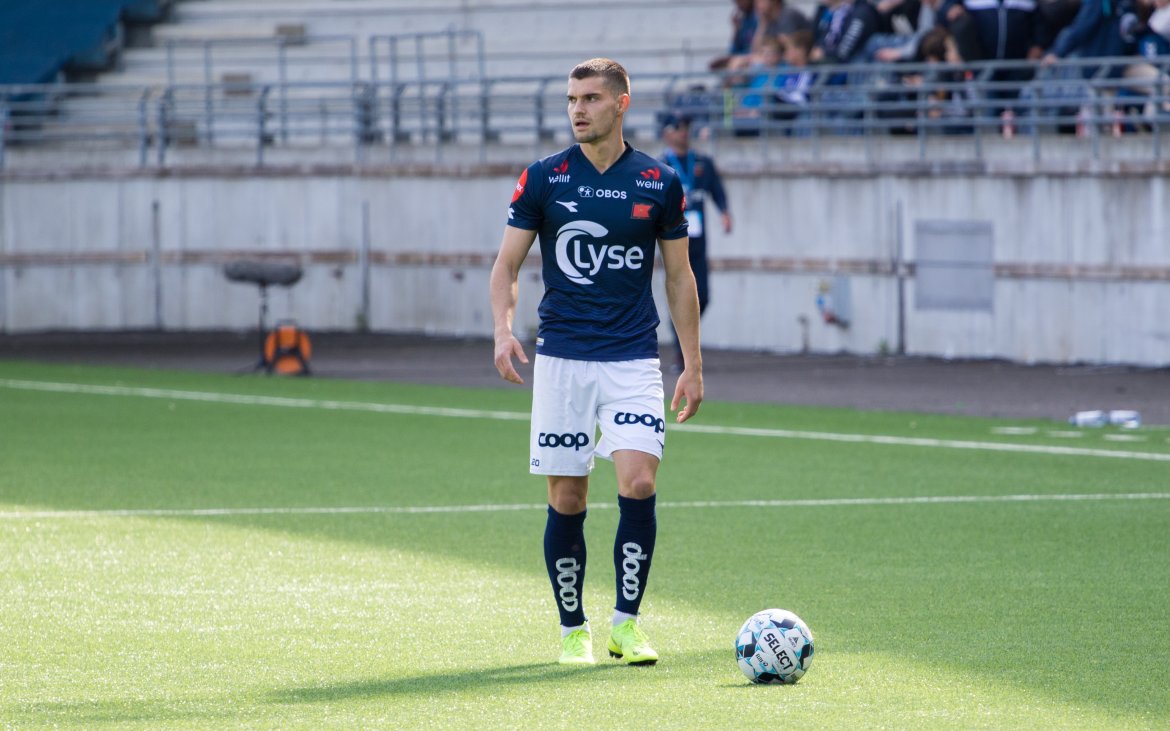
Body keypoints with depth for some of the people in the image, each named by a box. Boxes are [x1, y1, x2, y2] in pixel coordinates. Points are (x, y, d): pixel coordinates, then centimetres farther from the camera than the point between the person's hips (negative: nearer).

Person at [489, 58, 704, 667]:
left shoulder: (660, 183, 3)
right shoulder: (543, 178, 2)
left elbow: (679, 276, 11)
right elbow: (507, 263, 5)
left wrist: (693, 365, 8)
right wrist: (503, 328, -14)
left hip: (634, 359, 0)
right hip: (561, 358, 0)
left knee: (638, 481, -16)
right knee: (566, 498, 1)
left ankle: (626, 623, -4)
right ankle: (572, 629, 15)